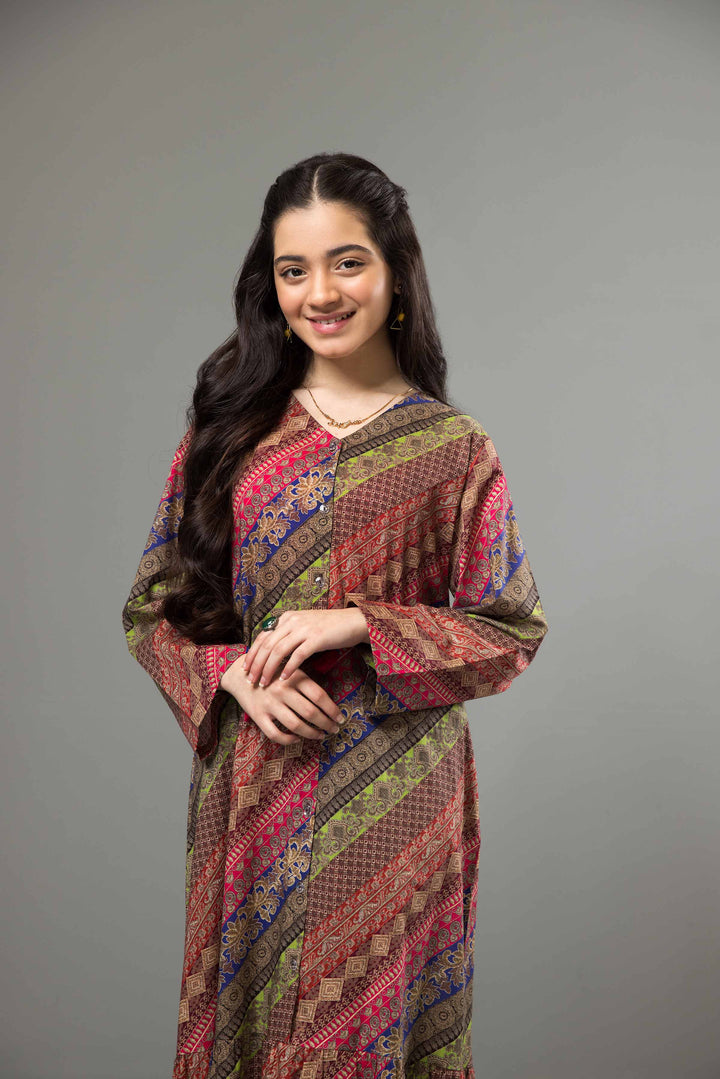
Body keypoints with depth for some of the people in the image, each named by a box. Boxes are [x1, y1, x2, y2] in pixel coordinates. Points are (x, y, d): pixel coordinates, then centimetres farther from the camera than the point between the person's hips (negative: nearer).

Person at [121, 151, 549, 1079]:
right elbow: (152, 604, 7)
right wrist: (235, 675, -12)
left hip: (394, 797, -2)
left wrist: (354, 625, -14)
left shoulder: (451, 447, -3)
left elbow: (512, 629, -2)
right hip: (249, 789, 2)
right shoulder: (228, 426, 3)